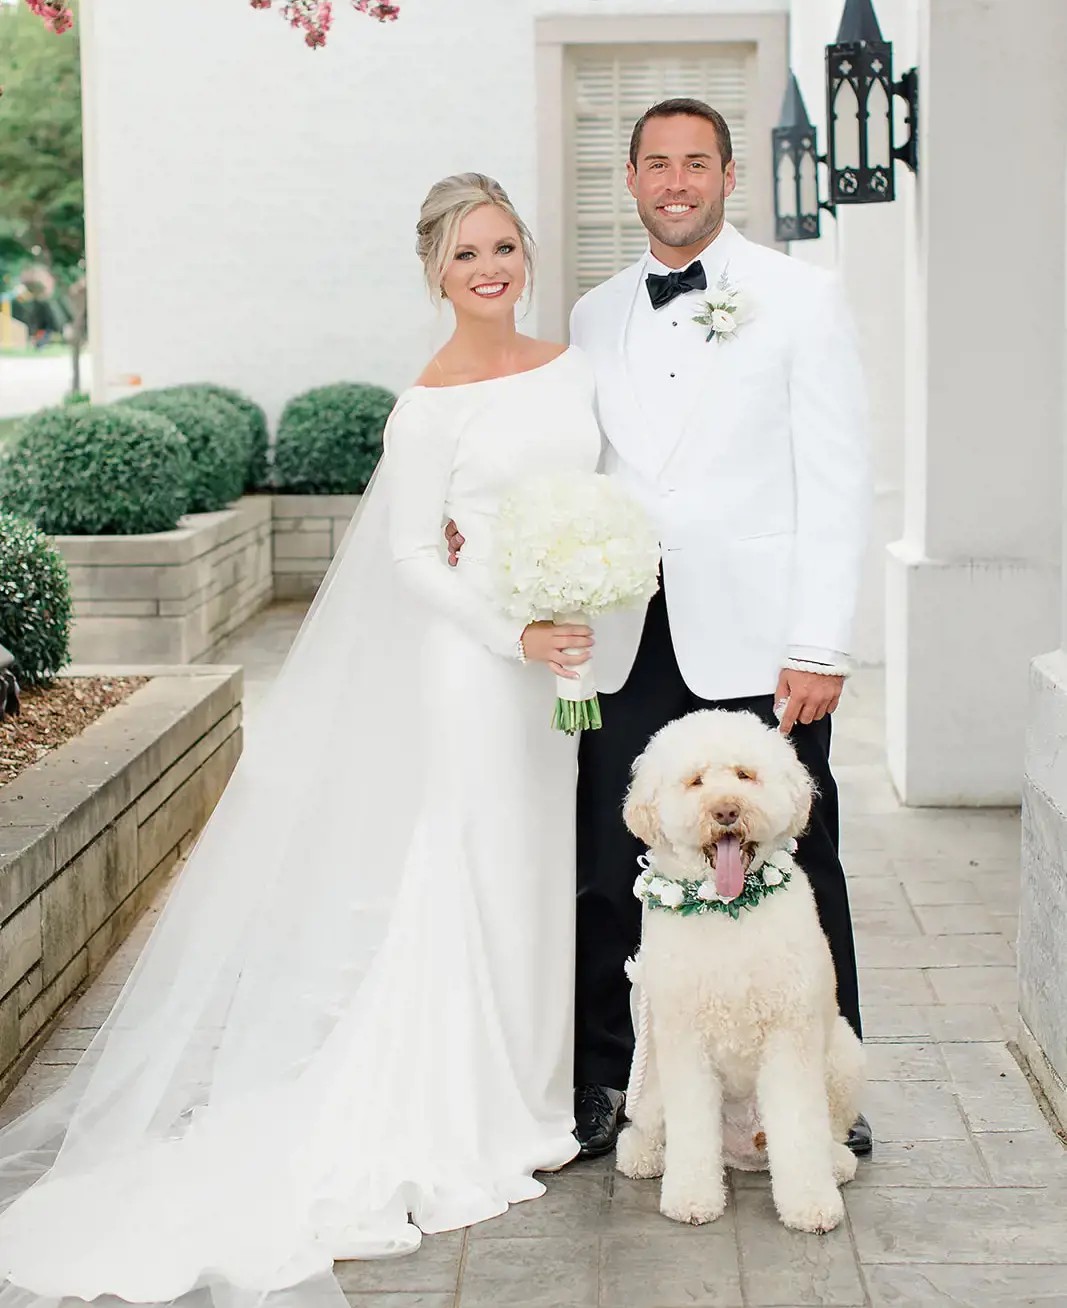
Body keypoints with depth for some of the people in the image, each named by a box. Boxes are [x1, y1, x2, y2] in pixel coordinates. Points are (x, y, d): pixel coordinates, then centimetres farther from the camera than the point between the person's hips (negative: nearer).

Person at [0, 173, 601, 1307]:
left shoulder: (573, 366, 9)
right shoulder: (427, 405, -7)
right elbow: (412, 552, -8)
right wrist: (518, 635, -18)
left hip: (576, 654, 6)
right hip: (475, 655, -6)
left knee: (550, 868, 10)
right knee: (473, 868, -3)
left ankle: (529, 1087, 24)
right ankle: (457, 1118, 7)